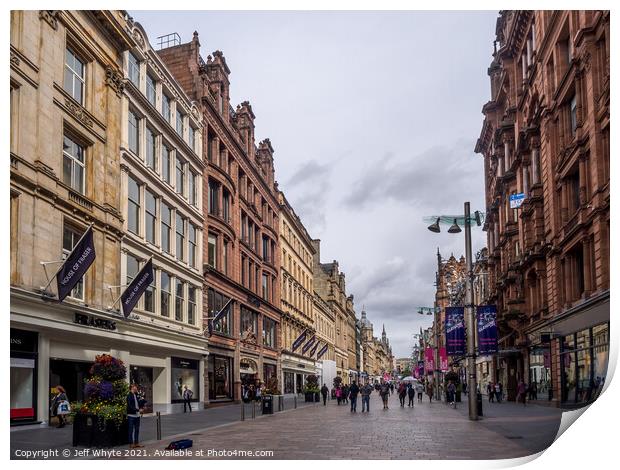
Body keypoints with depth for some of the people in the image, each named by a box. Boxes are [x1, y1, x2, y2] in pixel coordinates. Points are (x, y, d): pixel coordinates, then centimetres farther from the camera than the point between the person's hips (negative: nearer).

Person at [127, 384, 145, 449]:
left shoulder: (136, 395, 13)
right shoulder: (129, 396, -11)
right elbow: (130, 406, -18)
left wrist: (141, 409, 0)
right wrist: (138, 410, -21)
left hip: (137, 415, 8)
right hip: (131, 415, -8)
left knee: (137, 430, 11)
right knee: (131, 430, -1)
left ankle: (136, 443, 18)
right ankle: (131, 444, 4)